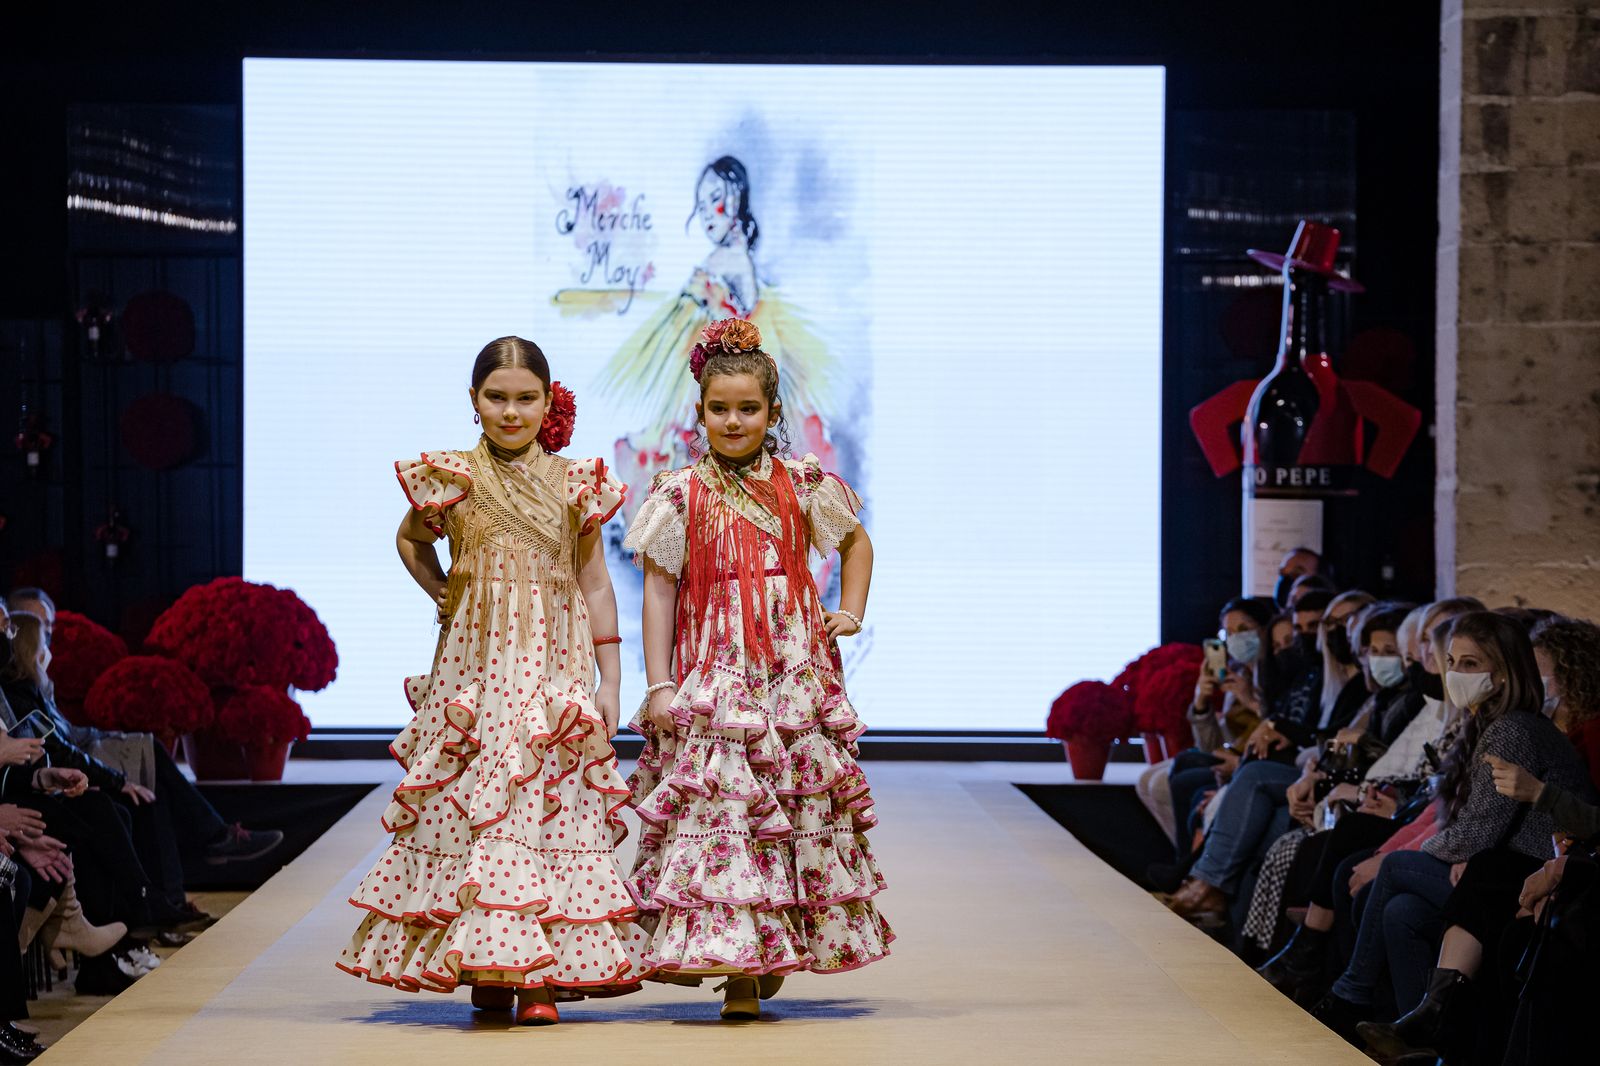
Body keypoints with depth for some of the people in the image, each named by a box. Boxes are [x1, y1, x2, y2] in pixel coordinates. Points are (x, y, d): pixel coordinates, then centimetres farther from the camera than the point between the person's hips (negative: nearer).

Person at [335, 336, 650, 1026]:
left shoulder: (573, 483, 5)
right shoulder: (452, 477, 2)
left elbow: (594, 583, 8)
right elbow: (410, 539, 22)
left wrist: (609, 679, 4)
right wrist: (444, 596, 7)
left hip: (556, 670, 1)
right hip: (476, 667, 0)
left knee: (553, 807, -4)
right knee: (475, 807, -5)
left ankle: (540, 974, -2)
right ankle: (486, 966, 3)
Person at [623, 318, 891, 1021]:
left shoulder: (803, 486, 6)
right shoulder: (682, 496, 1)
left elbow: (856, 541, 25)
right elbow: (659, 592, 0)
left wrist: (851, 613, 12)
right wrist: (660, 685, -6)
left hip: (794, 675, 2)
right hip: (712, 679, -2)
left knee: (802, 805, 2)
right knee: (718, 809, -10)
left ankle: (774, 951, 13)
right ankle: (737, 967, -8)